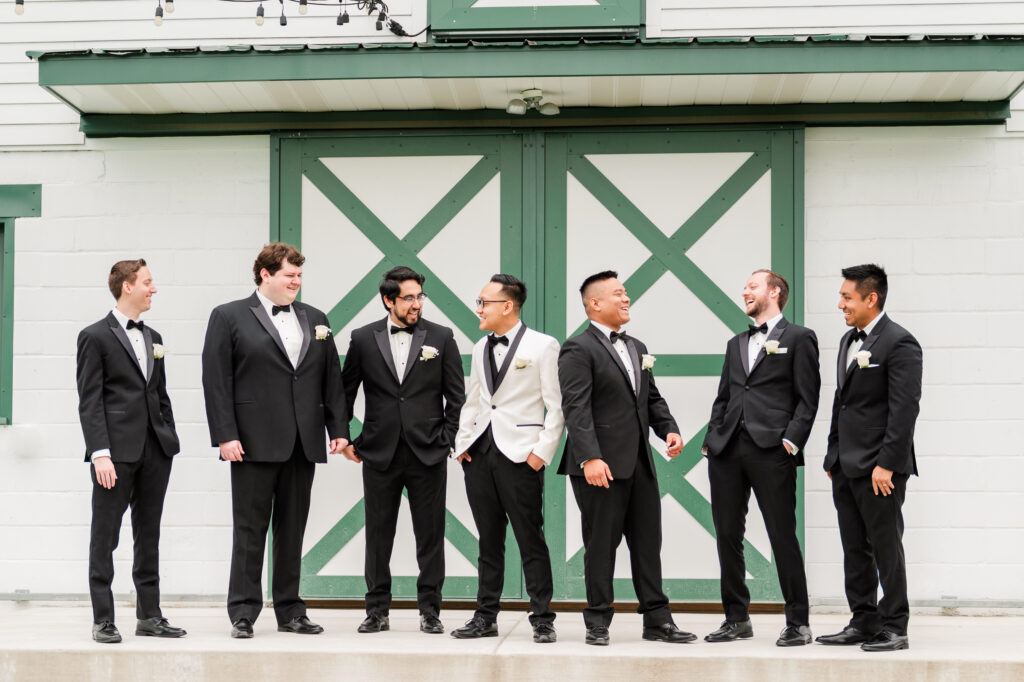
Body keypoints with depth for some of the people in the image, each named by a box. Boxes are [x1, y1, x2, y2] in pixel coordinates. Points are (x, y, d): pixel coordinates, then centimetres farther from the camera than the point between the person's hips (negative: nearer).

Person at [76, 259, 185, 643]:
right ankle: (103, 620, 6)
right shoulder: (96, 336, -3)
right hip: (117, 451, -6)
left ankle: (149, 616, 16)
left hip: (155, 451, 6)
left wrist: (171, 440, 10)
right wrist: (100, 452, -16)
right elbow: (90, 401, -8)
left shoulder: (153, 338, 17)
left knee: (149, 536, 10)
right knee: (105, 536, 0)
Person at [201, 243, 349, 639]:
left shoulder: (316, 320, 14)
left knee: (293, 530, 9)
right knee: (250, 529, 0)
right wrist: (225, 435, -12)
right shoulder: (229, 317, 1)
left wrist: (338, 428, 5)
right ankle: (243, 614, 7)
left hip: (303, 443, 4)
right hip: (254, 442, -4)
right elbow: (216, 380, -5)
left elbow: (332, 379, 14)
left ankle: (290, 611, 17)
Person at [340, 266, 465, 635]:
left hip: (428, 453, 0)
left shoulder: (441, 338, 3)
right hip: (379, 453, 1)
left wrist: (446, 439, 0)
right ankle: (377, 610, 16)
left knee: (430, 536, 3)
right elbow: (345, 393, 11)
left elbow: (456, 396, 6)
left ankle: (430, 611, 13)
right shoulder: (363, 339, 4)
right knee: (378, 535, 6)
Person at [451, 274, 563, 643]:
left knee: (530, 539, -2)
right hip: (479, 452, 6)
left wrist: (543, 451, -11)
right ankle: (486, 616, 18)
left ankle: (542, 619, 6)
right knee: (489, 539, 11)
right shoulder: (480, 348, 15)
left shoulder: (543, 345, -3)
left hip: (520, 455, -6)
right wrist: (463, 441, 9)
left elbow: (555, 406, -5)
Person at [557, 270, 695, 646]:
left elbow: (652, 398, 21)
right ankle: (598, 622, 11)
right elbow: (575, 408, -17)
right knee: (601, 543, 1)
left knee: (648, 542, 10)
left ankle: (657, 620, 16)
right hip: (601, 465, -8)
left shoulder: (636, 348, 19)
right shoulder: (578, 349, -8)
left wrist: (669, 429, 2)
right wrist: (590, 458, -25)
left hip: (640, 463, 8)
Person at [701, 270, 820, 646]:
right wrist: (711, 439, 8)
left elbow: (807, 399, -3)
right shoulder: (736, 343, 22)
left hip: (771, 450, -6)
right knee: (727, 535, 7)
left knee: (782, 536, -4)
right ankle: (737, 619, 17)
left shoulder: (798, 338, 4)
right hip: (727, 451, 6)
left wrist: (791, 440, -14)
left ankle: (798, 623, 4)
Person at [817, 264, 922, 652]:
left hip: (878, 469, -9)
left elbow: (904, 409, -17)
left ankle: (894, 628, 7)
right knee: (855, 549, 12)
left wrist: (886, 464, -20)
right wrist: (833, 455, 17)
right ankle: (863, 623, 20)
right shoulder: (849, 339, 16)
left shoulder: (899, 343, -12)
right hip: (846, 467, 9)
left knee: (886, 548, -1)